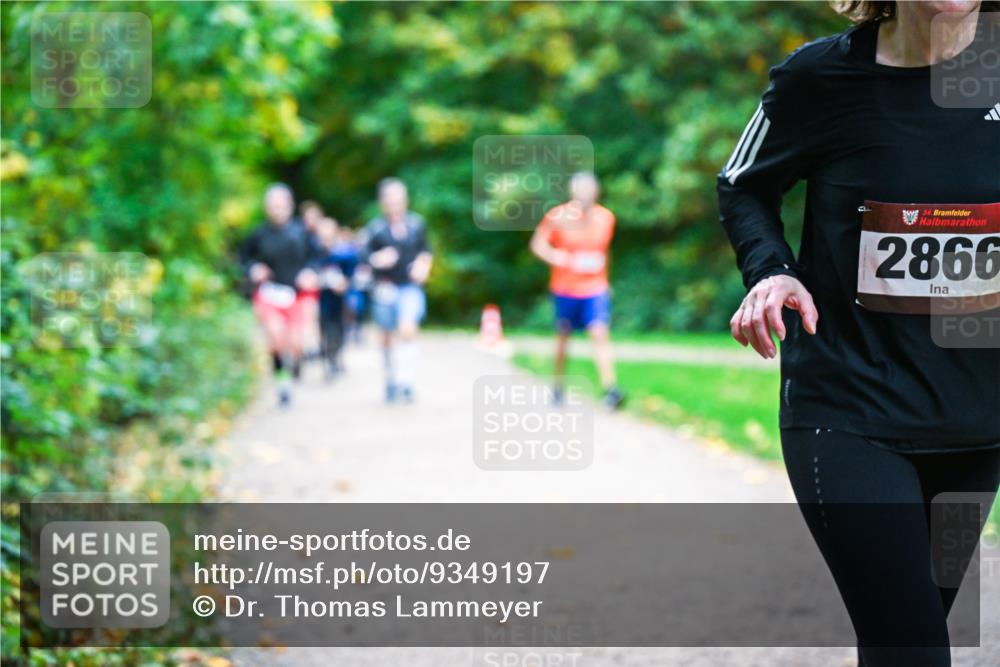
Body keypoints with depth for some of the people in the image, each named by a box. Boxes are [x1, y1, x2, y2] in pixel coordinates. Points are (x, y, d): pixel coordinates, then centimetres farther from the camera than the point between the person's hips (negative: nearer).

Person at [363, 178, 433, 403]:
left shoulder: (416, 224, 5)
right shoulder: (376, 227, -1)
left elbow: (425, 250, 15)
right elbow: (366, 255, -2)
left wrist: (423, 264, -5)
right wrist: (377, 259, -23)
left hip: (410, 286, 0)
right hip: (385, 288, 0)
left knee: (408, 329, -21)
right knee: (388, 336, 9)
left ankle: (406, 382, -18)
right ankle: (391, 381, 28)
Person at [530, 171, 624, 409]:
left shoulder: (605, 218, 2)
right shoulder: (558, 216, -8)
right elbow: (538, 243, -6)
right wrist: (555, 257, -23)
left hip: (595, 288, 1)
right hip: (565, 288, 0)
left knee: (600, 333, -15)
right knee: (563, 336, 11)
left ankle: (610, 388, -21)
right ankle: (558, 386, 29)